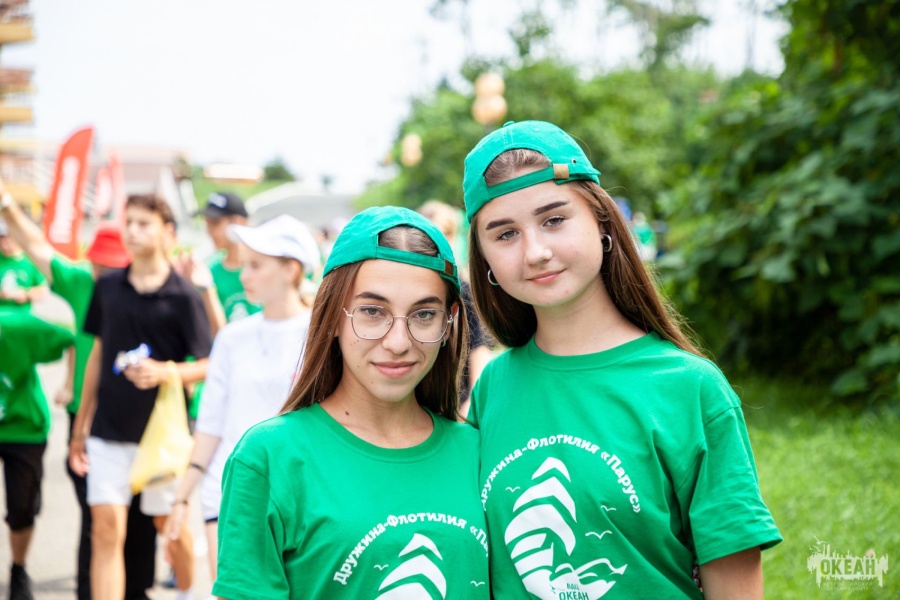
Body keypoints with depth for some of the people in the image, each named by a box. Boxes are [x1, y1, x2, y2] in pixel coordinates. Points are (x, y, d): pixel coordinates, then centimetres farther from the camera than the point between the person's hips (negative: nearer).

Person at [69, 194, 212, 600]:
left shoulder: (182, 296, -6)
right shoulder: (108, 287, 6)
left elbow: (209, 366, -6)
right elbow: (98, 355, 14)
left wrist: (166, 372, -26)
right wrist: (80, 427, 16)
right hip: (109, 429, 3)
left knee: (171, 524, 11)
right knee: (106, 528, -5)